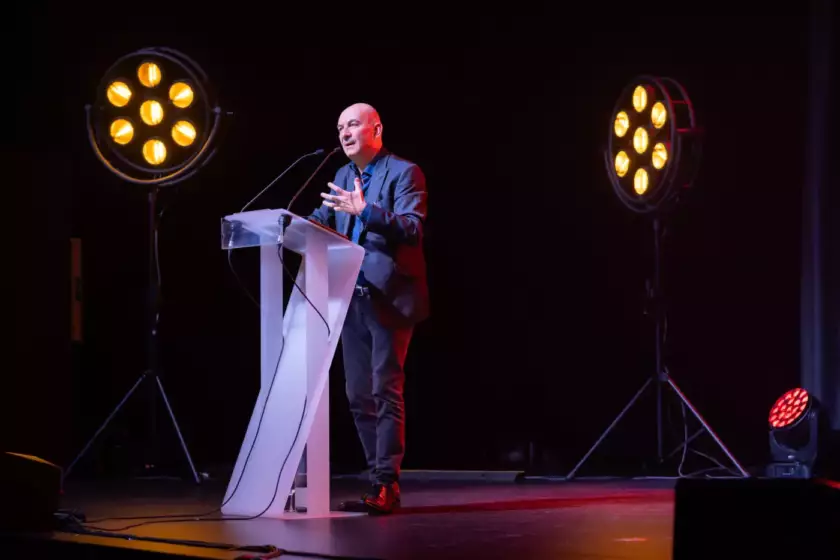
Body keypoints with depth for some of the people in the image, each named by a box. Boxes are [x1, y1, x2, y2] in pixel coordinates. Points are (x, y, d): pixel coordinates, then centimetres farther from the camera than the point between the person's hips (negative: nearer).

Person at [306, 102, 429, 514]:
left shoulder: (404, 172, -5)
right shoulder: (342, 177, 16)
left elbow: (412, 228, -17)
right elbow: (320, 222, 9)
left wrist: (364, 210, -27)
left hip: (388, 298, -7)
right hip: (352, 298, 7)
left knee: (385, 392, -9)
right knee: (359, 397, 8)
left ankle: (386, 486, -8)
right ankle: (379, 482, 13)